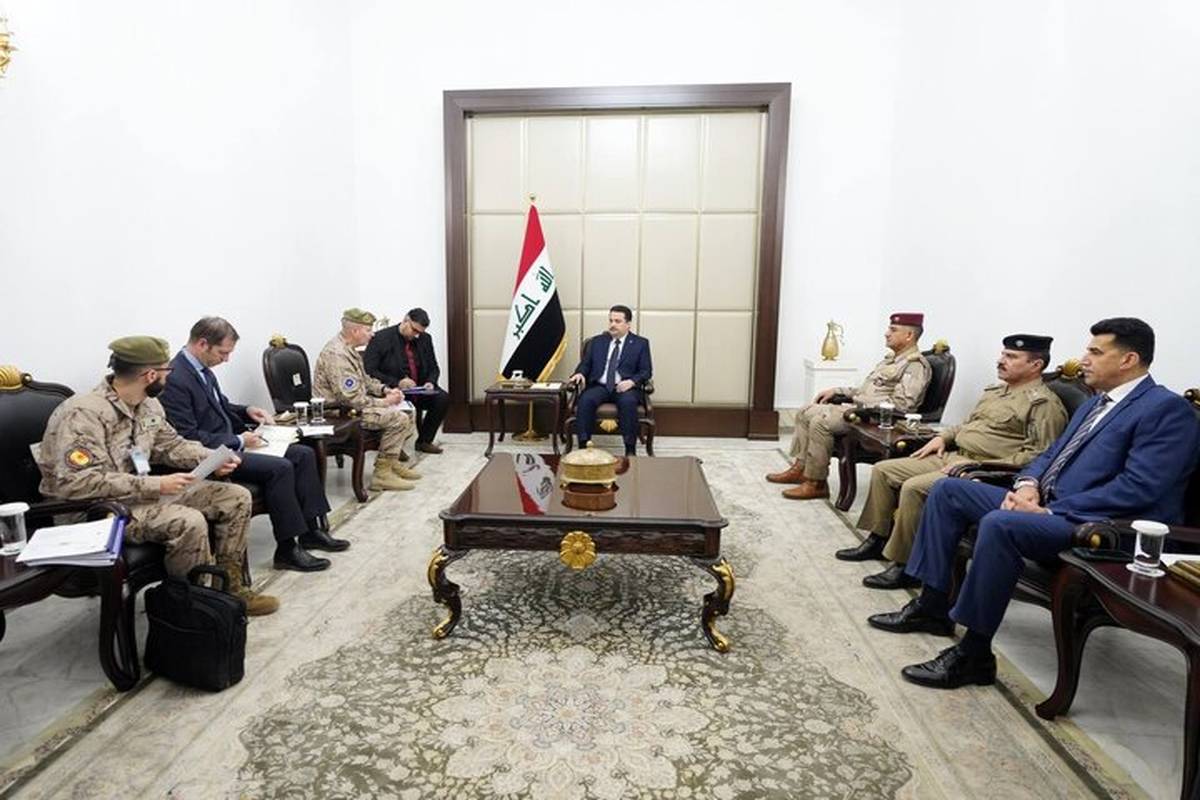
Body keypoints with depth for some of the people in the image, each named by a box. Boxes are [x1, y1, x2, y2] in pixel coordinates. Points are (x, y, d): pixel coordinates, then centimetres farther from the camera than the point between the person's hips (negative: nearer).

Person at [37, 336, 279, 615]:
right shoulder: (84, 414, -23)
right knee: (189, 522, -33)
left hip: (142, 493, 9)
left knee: (236, 497, -2)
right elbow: (77, 483, -30)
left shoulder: (148, 404, 3)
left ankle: (228, 586, 5)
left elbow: (171, 444, 16)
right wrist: (156, 485, -29)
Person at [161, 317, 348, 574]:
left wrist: (246, 411, 5)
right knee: (280, 467, -26)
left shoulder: (202, 368, 9)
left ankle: (310, 530, 6)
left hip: (229, 442, 10)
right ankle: (287, 549, -15)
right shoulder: (175, 379, -20)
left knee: (303, 454, 1)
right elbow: (188, 437, -23)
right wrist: (238, 441, -18)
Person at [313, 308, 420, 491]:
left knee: (406, 411, 8)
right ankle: (382, 474, -13)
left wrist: (385, 390, 5)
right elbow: (352, 399, -27)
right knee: (398, 419, -21)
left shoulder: (348, 349, 11)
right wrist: (384, 402, -17)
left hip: (354, 404, 11)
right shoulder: (336, 354, -23)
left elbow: (364, 379, 23)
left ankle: (393, 462, 13)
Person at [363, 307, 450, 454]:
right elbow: (368, 371, -14)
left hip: (418, 389, 5)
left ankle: (424, 441, -1)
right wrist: (397, 383, -24)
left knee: (443, 398, -19)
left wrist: (430, 382, -7)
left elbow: (433, 368, 16)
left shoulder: (425, 339, 7)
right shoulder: (381, 338, -9)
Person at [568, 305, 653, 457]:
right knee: (586, 400, -30)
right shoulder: (597, 341, 19)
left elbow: (646, 371, 4)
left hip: (625, 387, -2)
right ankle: (583, 444, -28)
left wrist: (631, 381, -16)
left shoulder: (641, 343, 10)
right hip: (599, 386, 2)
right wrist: (580, 373, -7)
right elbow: (585, 364, 17)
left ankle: (630, 449, -29)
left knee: (628, 402, -36)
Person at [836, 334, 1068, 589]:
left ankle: (905, 566, -16)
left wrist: (978, 465, -22)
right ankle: (878, 540, 11)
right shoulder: (994, 392, 19)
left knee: (914, 487, -29)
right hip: (951, 457, 9)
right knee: (883, 470, 1)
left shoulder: (1044, 404, -8)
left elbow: (1039, 456, -17)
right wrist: (943, 436, 11)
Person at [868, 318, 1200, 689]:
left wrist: (1049, 511, -21)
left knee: (1000, 524, -35)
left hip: (1098, 524, -10)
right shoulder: (1096, 403, 20)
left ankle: (974, 654, -22)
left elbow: (1139, 488, -20)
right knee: (948, 490, 3)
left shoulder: (1168, 409, -9)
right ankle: (932, 606, 6)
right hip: (1046, 504, 10)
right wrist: (1027, 484, -1)